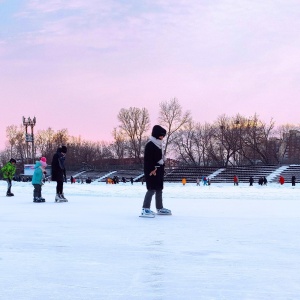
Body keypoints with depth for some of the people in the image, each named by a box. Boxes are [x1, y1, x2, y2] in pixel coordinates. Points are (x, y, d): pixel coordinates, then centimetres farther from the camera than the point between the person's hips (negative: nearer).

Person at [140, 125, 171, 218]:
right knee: (152, 189, -14)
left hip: (159, 171, 10)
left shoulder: (159, 145, 17)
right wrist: (152, 169, -23)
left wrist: (161, 169, 12)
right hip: (152, 171, -10)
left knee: (159, 189, 16)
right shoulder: (150, 145, -13)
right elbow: (147, 159, -18)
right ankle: (145, 209, -16)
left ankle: (160, 208, 26)